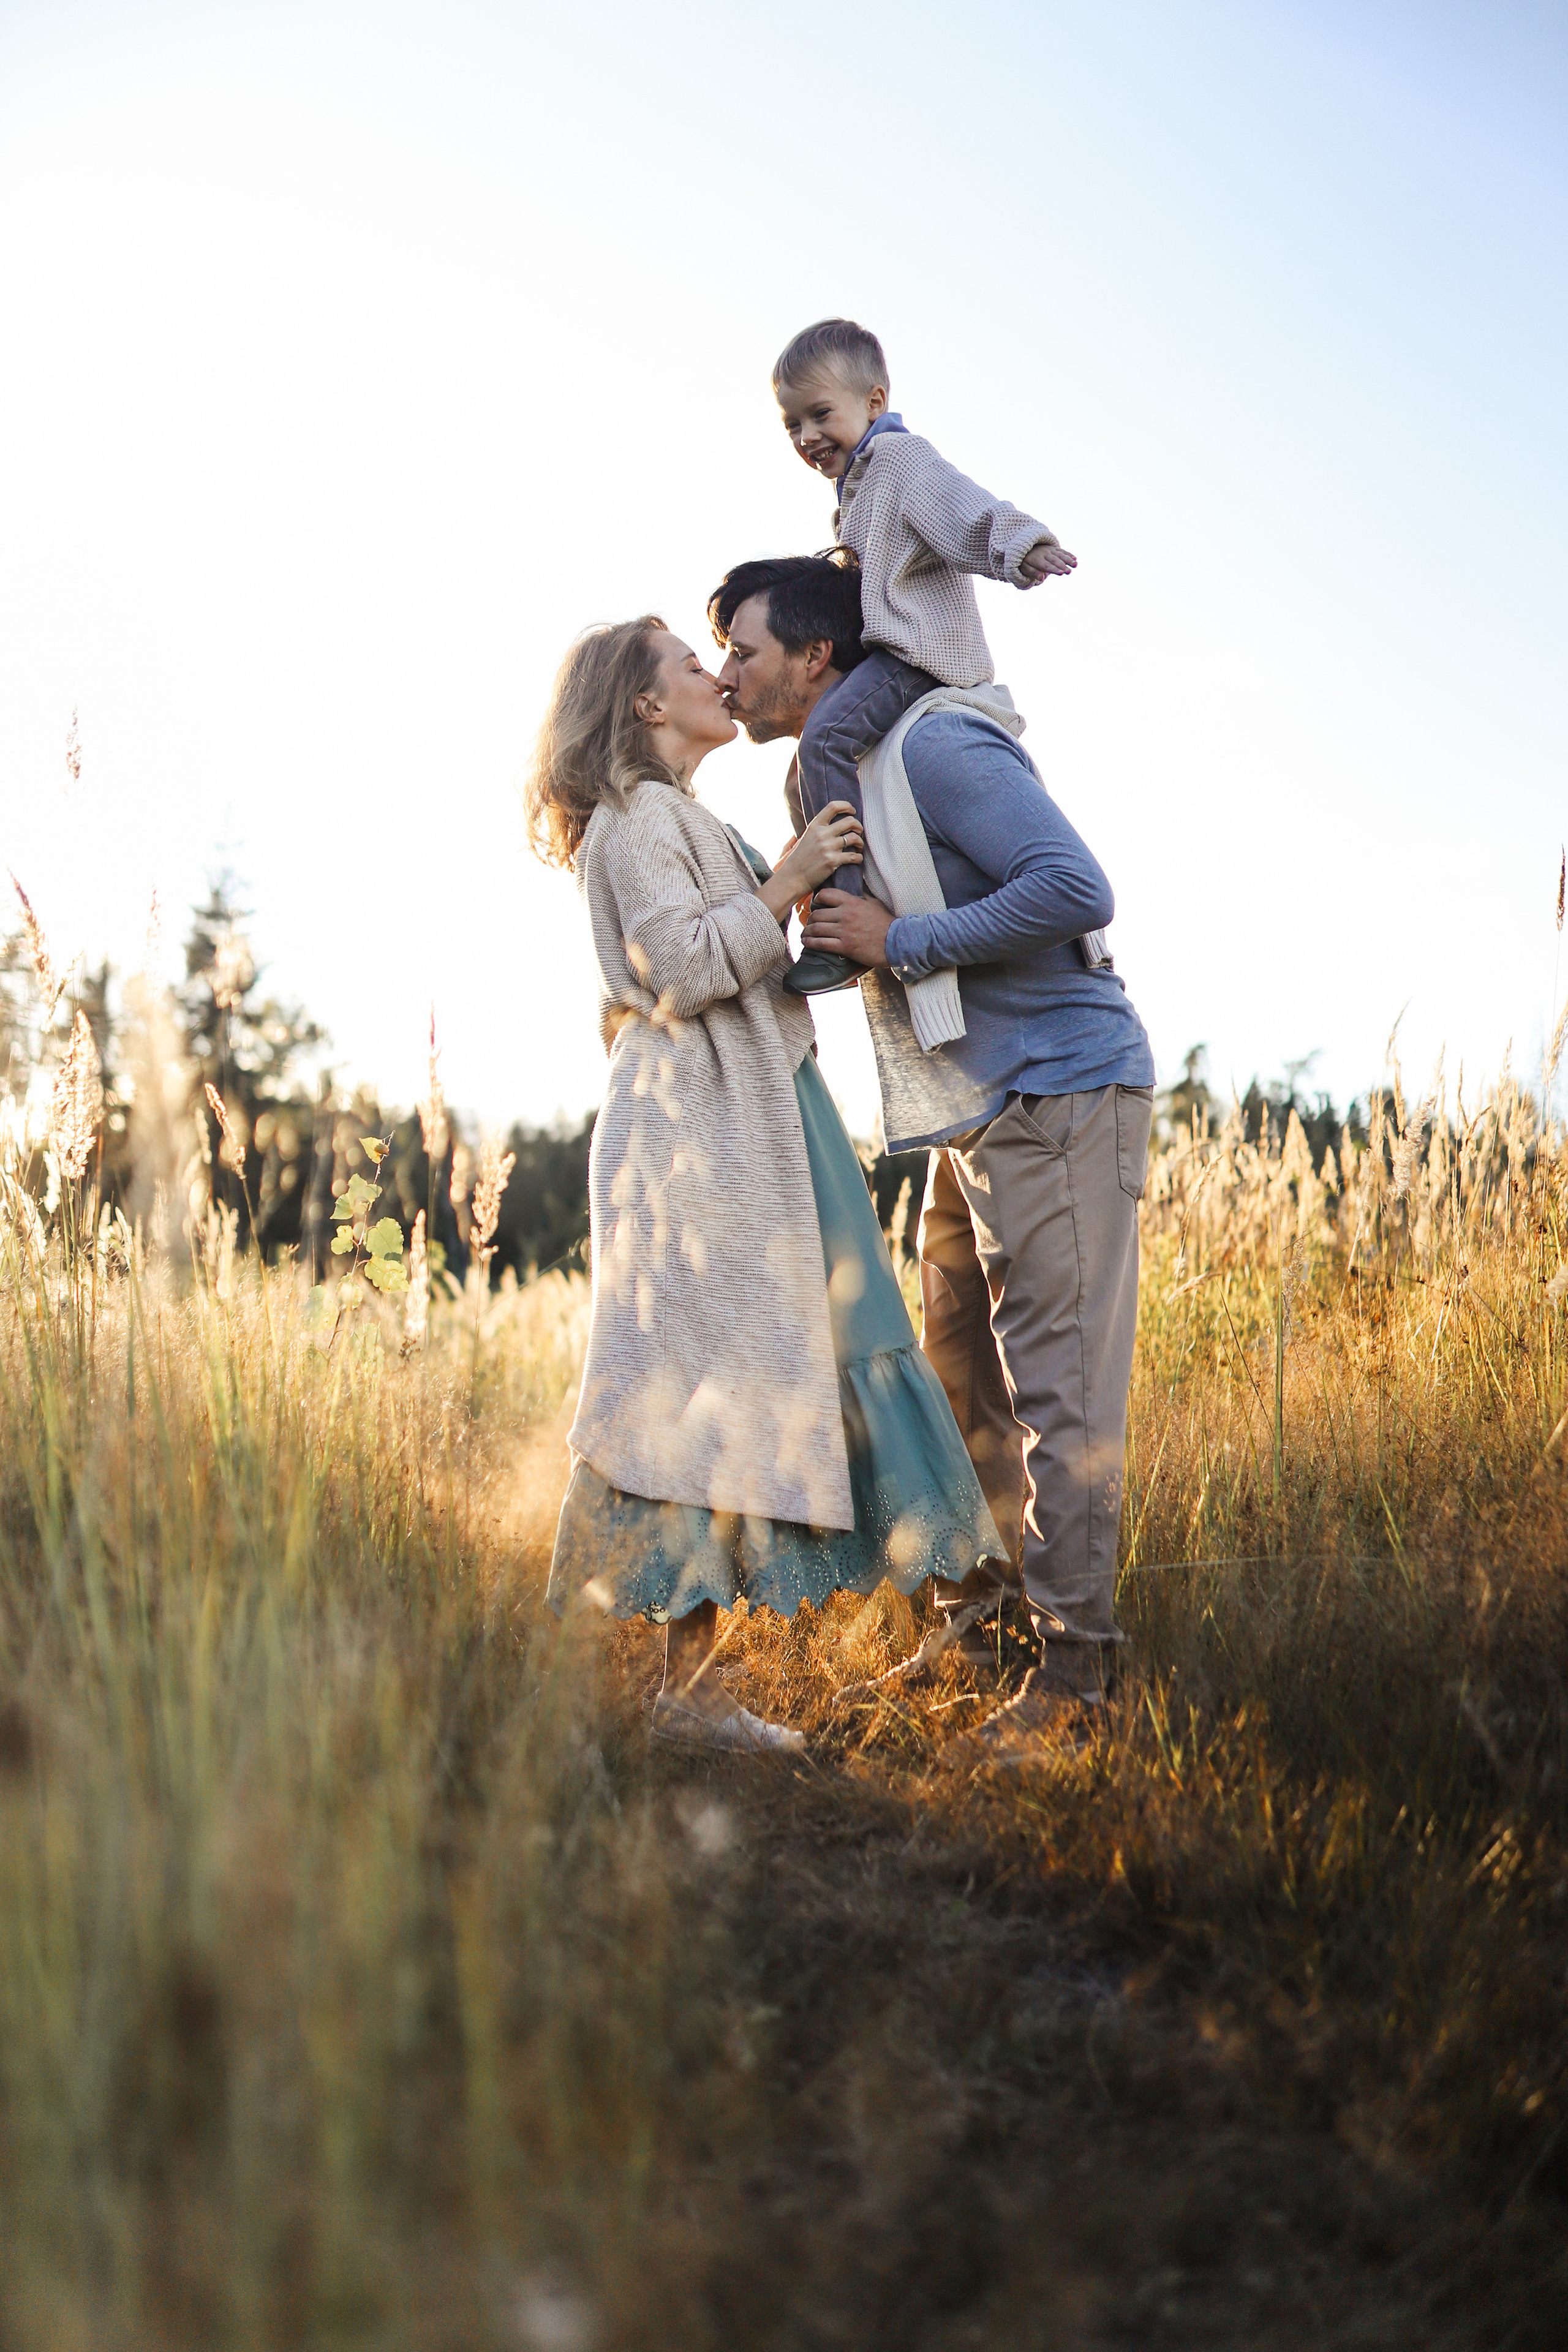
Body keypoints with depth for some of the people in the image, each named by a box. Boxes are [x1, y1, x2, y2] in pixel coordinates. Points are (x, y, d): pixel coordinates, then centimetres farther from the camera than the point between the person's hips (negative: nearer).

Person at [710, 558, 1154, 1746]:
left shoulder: (934, 747, -16)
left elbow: (1076, 889, -26)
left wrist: (897, 942, -22)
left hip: (1061, 1099, -10)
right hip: (976, 1114, 10)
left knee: (1057, 1390, -8)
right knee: (962, 1383, 14)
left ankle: (1075, 1665, -2)